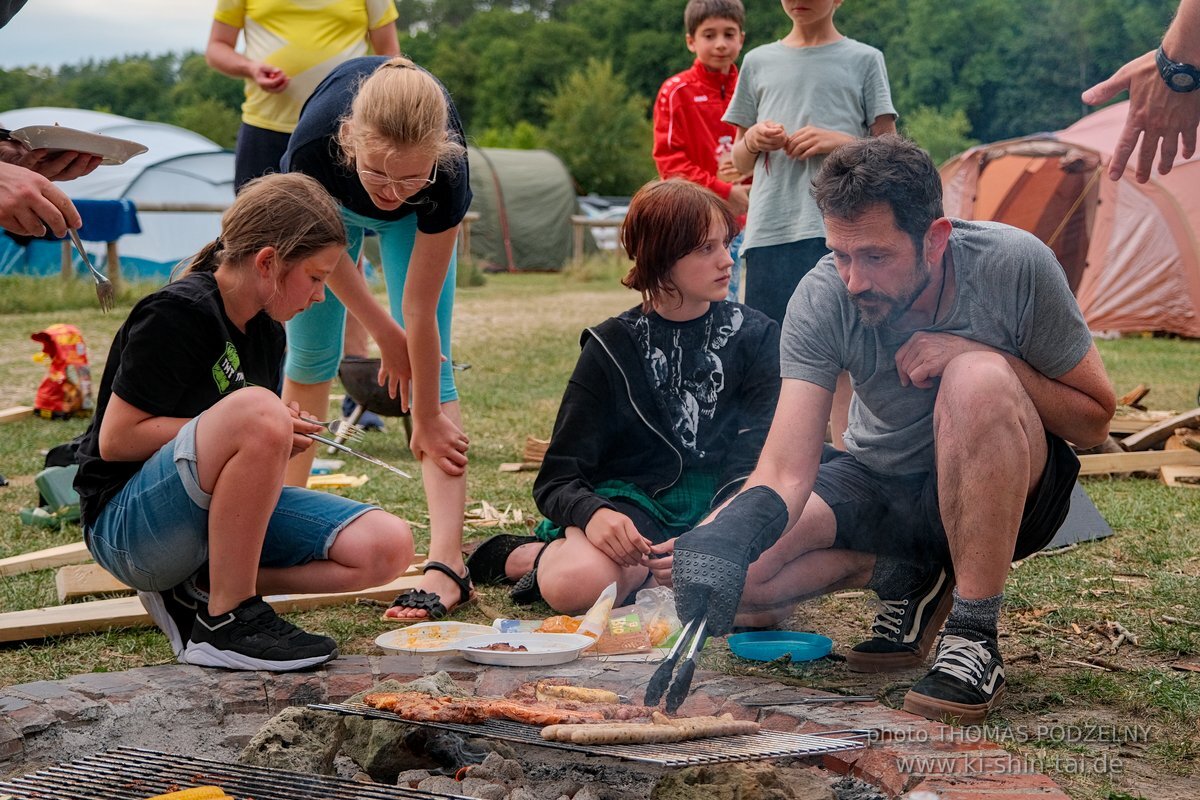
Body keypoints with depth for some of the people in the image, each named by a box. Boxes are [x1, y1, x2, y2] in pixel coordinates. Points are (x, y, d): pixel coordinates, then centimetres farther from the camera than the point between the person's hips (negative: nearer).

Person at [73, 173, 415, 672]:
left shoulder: (266, 332, 9)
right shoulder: (178, 313, -15)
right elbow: (115, 439, -18)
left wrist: (283, 434, -3)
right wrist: (232, 427, -16)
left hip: (223, 513, 8)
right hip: (127, 524, -8)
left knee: (388, 546, -11)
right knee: (256, 408, -36)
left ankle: (201, 591, -4)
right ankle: (224, 623, -23)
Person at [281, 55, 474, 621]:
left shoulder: (446, 173, -43)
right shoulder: (315, 142, -43)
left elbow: (419, 309, -31)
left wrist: (426, 420, -23)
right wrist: (383, 333, -12)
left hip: (416, 220, -1)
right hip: (327, 203, 1)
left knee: (431, 361, -14)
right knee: (309, 355, 7)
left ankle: (447, 561, -24)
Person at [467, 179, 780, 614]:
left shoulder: (755, 335, 4)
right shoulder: (613, 346, 1)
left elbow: (755, 463, -5)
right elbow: (557, 478, -3)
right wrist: (592, 514, -28)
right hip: (628, 501, -1)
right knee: (576, 583, -37)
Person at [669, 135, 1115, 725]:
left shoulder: (1013, 264, -23)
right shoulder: (822, 297, -20)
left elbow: (1095, 421, -12)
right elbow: (788, 468, -26)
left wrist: (987, 356, -28)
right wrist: (729, 535, -48)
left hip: (1010, 490, -3)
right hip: (878, 484, 3)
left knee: (975, 380, -36)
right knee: (730, 570, -20)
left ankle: (974, 638, -25)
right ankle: (908, 578, 4)